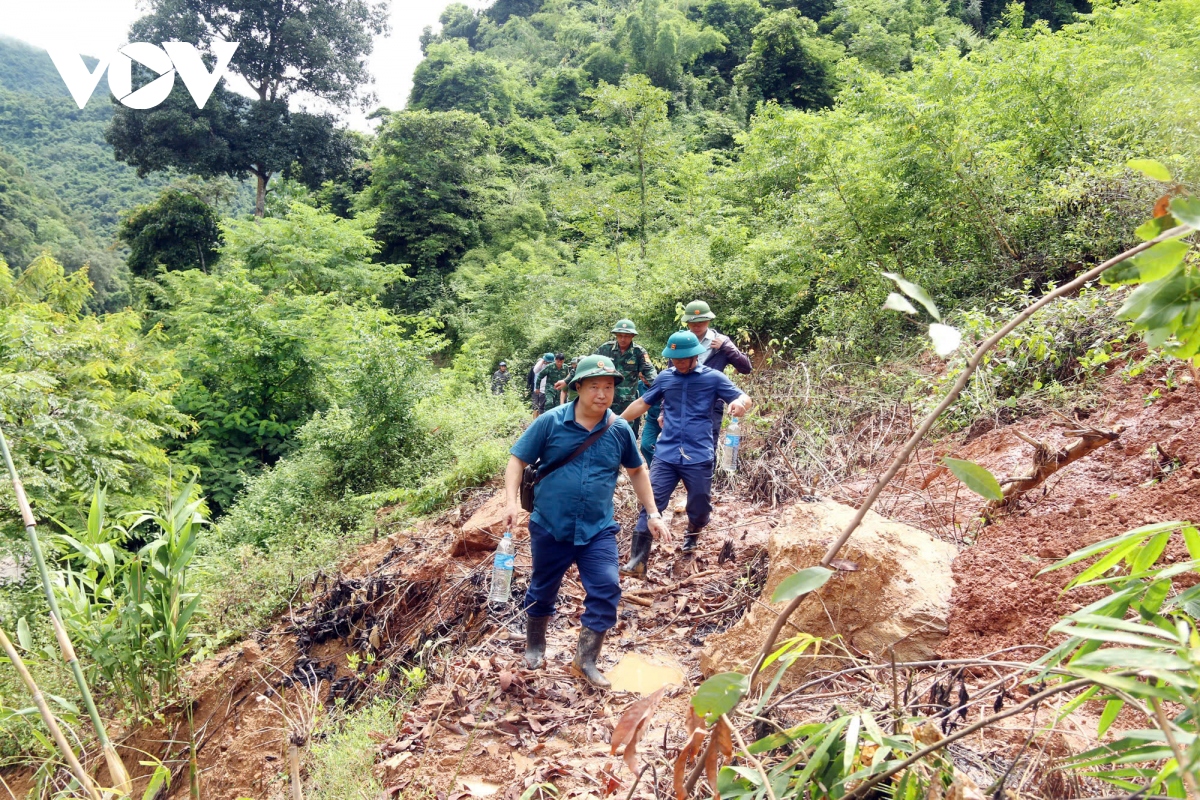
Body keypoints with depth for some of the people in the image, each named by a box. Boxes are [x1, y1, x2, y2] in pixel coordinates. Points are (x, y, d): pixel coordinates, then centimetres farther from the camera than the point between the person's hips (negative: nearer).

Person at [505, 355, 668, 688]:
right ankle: (534, 647, 40)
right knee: (542, 590, 15)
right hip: (550, 527, -1)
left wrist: (652, 513, 11)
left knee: (606, 590, -6)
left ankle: (586, 660, 13)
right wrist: (511, 502, -18)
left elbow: (637, 471, 13)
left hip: (598, 530, 2)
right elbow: (517, 460, -5)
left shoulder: (620, 429, -2)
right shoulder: (550, 422, -10)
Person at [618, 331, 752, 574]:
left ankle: (692, 536, 45)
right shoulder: (665, 377, 9)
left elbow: (744, 398, -3)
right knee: (650, 504, -7)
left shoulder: (713, 378, 1)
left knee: (700, 508, 10)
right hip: (665, 455, 2)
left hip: (699, 457, -1)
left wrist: (740, 402, -28)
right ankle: (637, 561, -6)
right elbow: (642, 403, 18)